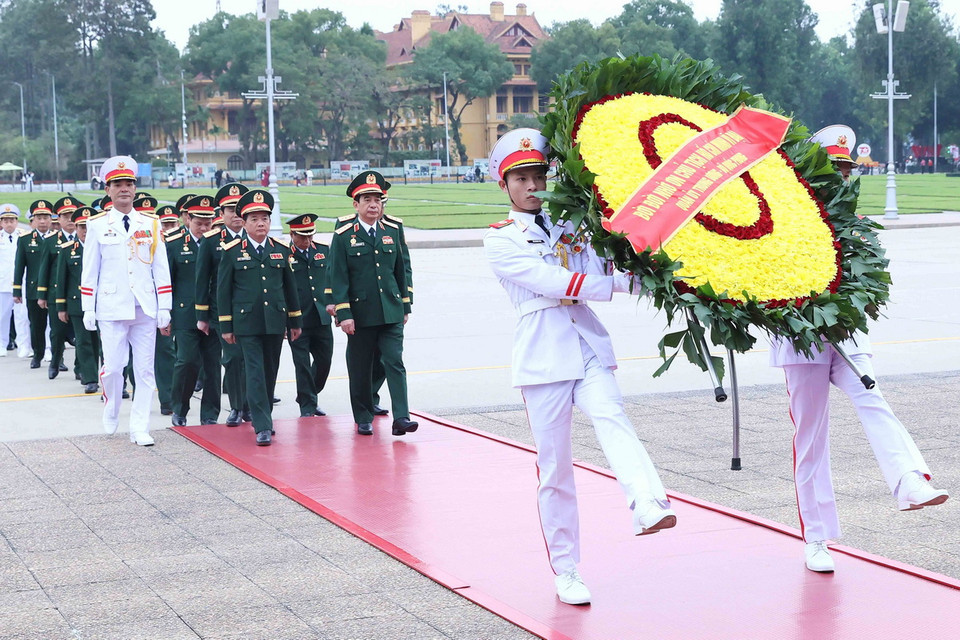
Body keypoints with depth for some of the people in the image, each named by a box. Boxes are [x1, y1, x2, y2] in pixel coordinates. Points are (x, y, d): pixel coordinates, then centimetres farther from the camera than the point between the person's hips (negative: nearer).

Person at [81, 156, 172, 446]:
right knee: (113, 368, -3)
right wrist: (88, 310, 0)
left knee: (145, 370, 1)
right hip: (111, 310, -2)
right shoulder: (97, 225, 3)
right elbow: (89, 270, 5)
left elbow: (161, 269, 7)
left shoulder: (151, 224, 7)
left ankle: (140, 428, 7)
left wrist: (164, 310, 3)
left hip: (145, 310, 2)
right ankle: (110, 419, 22)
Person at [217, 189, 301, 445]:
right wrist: (226, 326, -2)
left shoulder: (280, 250, 10)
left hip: (275, 322, 4)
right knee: (255, 373, -9)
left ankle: (264, 417, 23)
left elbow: (290, 287, 15)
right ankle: (263, 427, -11)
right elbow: (223, 290, 2)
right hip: (247, 323, -3)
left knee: (270, 373, 9)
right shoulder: (232, 251, 0)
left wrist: (295, 321, 14)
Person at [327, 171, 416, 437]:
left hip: (391, 312, 2)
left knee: (395, 362, -7)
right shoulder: (343, 235, -3)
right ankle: (363, 419, 18)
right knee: (360, 368, 6)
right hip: (360, 314, -2)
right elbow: (338, 277, -6)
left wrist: (405, 306, 14)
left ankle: (401, 417, -11)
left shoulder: (392, 231, 8)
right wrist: (343, 313, -12)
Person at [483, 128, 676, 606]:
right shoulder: (500, 240, 2)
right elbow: (552, 283, -12)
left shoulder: (570, 225, 17)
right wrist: (626, 282, -17)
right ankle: (565, 571, 12)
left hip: (589, 344, 2)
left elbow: (599, 273, 6)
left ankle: (649, 507, -50)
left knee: (611, 419, -27)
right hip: (542, 355, -2)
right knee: (554, 467, 2)